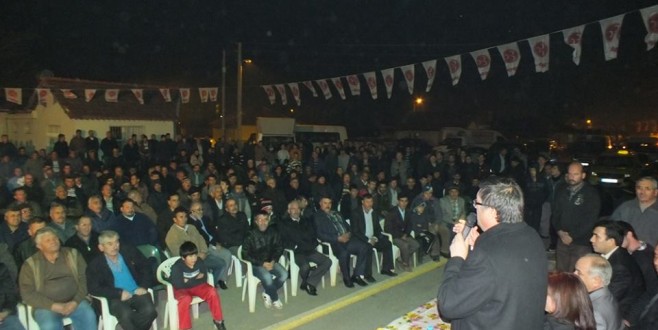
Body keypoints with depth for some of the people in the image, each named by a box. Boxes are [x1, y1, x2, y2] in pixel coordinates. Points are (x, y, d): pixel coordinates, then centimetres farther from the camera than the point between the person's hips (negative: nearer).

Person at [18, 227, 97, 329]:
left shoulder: (73, 255, 9)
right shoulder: (30, 264, 5)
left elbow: (83, 279, 5)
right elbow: (27, 293, -1)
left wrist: (75, 302, -11)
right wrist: (54, 306, -11)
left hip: (74, 302, 1)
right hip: (46, 305, -1)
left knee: (89, 316, -28)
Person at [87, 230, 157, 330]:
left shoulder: (129, 251, 5)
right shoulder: (95, 265, -2)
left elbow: (146, 267, 12)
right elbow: (93, 289, -8)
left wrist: (143, 286, -4)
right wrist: (119, 293, -16)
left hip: (137, 293, 2)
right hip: (116, 298, -2)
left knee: (149, 310, -26)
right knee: (126, 314, -34)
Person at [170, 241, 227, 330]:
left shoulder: (199, 262, -15)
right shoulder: (177, 267, -24)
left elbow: (204, 279, -10)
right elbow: (179, 285, -27)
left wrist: (189, 281, -19)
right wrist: (195, 279, -21)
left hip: (197, 286, 3)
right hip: (181, 289, -3)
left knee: (212, 292, -21)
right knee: (186, 299, -36)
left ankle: (218, 319, -3)